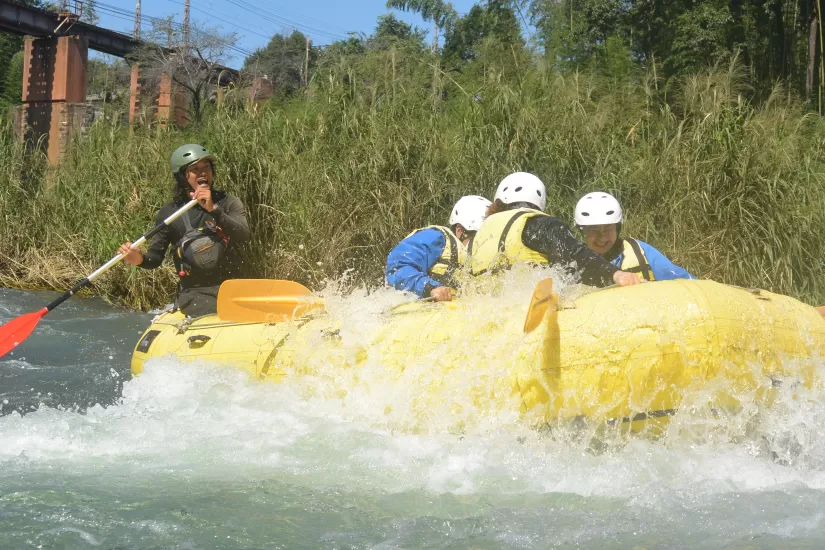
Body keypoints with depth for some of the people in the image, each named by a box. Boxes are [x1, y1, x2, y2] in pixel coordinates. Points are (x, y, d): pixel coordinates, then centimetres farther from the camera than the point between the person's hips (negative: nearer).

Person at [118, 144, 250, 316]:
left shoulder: (228, 203, 5)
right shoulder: (170, 213, 3)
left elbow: (243, 235, -14)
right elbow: (155, 257, 4)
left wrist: (214, 210, -26)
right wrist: (140, 259, -19)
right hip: (193, 295, -2)